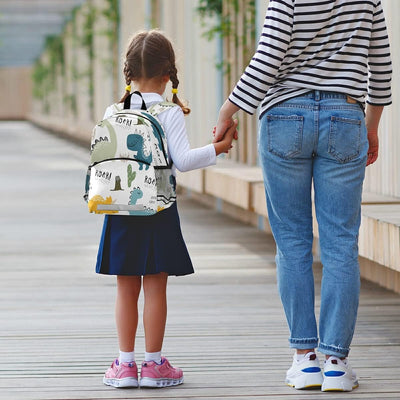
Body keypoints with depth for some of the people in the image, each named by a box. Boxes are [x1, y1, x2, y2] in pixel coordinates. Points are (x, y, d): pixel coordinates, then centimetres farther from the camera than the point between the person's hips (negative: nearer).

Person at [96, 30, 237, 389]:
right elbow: (182, 160, -15)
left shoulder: (113, 112, 2)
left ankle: (125, 363, 10)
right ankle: (154, 364, 6)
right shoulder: (170, 114, -8)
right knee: (155, 288, 3)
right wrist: (219, 146, -7)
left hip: (122, 210, 3)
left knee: (127, 289, 8)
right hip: (158, 211, -3)